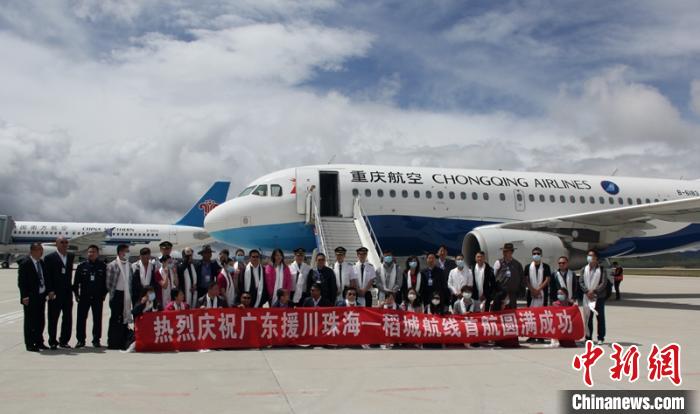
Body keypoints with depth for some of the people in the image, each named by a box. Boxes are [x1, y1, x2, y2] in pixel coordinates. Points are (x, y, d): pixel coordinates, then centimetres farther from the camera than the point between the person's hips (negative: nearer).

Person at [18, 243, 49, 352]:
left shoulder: (42, 263, 10)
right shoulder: (25, 264, -11)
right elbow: (21, 282, -13)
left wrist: (49, 291, 4)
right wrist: (24, 296, -19)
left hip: (41, 296, 7)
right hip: (30, 298, -7)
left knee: (40, 321, 13)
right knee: (30, 322, 2)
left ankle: (39, 342, 23)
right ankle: (29, 344, 10)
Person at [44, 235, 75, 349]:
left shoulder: (71, 256, 10)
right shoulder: (49, 258, -5)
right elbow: (47, 277, -9)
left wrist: (71, 288, 6)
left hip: (67, 293, 5)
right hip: (55, 294, -5)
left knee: (68, 319, 8)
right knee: (53, 319, 5)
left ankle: (64, 341, 19)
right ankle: (52, 342, 15)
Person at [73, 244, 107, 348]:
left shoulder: (103, 266, 1)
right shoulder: (82, 266, 3)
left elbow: (106, 281, 5)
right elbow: (76, 281, 6)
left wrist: (104, 294, 2)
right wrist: (76, 294, 2)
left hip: (98, 297, 0)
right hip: (84, 297, 0)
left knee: (97, 320, 5)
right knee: (81, 319, 1)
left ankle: (96, 340, 14)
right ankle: (80, 340, 11)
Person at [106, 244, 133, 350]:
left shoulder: (129, 265, 11)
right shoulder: (112, 265, -4)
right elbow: (109, 283, -4)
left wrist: (130, 294, 5)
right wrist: (112, 294, -3)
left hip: (126, 295, 5)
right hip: (117, 295, -5)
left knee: (125, 318, 7)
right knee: (115, 318, -1)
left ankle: (123, 342, 14)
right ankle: (112, 343, 5)